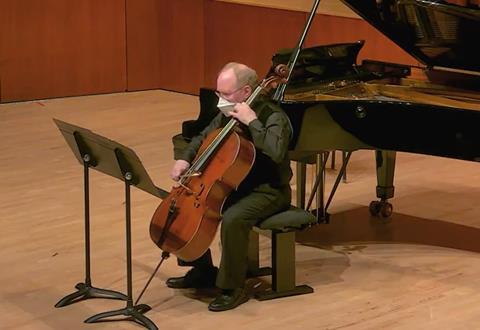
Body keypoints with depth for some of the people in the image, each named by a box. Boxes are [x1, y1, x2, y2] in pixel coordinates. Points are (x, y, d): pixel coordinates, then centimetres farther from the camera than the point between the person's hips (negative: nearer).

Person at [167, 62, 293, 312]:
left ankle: (233, 288, -18)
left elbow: (276, 152, -38)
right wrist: (185, 159, 0)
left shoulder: (273, 116, -19)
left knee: (233, 219, -35)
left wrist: (252, 122, -34)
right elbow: (203, 138, 19)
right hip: (234, 184, 8)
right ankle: (202, 270, 18)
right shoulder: (228, 114, 3)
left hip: (268, 191, -8)